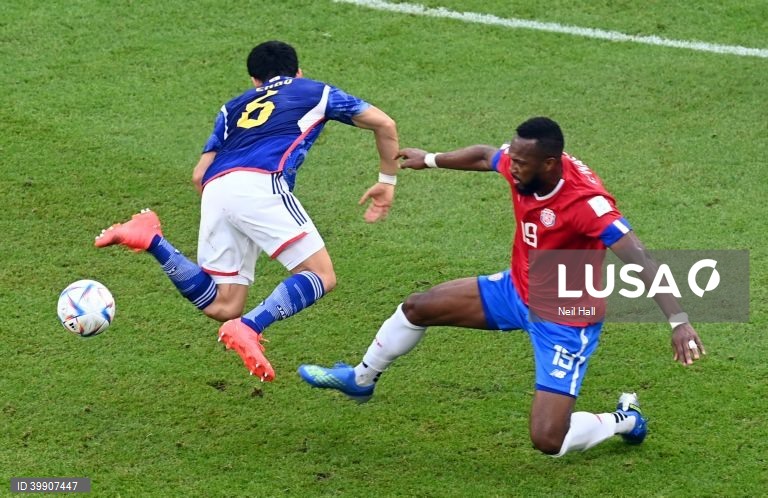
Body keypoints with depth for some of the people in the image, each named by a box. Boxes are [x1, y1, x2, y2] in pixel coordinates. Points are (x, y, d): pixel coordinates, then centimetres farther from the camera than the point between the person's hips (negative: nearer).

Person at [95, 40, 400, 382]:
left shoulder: (234, 107, 35)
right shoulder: (317, 93, 28)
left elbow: (199, 175, 25)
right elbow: (384, 124, 23)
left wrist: (225, 216, 39)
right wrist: (387, 181, 34)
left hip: (215, 189, 5)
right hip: (259, 183, -5)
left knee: (222, 307, 8)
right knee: (321, 276, -5)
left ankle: (153, 241, -5)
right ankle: (249, 329, -25)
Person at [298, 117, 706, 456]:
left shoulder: (587, 203, -35)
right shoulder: (523, 166, -14)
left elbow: (639, 261, -39)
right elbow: (484, 155, 10)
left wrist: (678, 321, -48)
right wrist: (430, 160, 25)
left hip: (565, 319, -7)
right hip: (517, 289, 8)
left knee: (547, 441, -16)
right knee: (417, 308, 12)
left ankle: (624, 420, 16)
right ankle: (360, 380, 40)